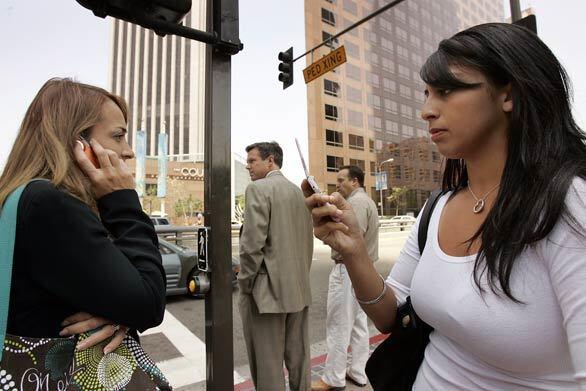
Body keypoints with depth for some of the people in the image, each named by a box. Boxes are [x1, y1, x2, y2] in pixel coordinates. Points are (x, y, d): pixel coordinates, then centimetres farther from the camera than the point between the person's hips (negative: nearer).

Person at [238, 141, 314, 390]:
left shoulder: (258, 188, -11)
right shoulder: (299, 192, 11)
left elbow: (252, 244, -18)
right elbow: (308, 241, 13)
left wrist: (245, 284, -6)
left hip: (267, 290, -7)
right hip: (299, 290, 8)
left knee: (268, 364, 7)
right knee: (299, 357, 18)